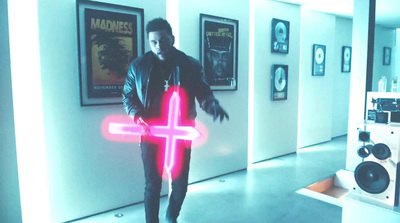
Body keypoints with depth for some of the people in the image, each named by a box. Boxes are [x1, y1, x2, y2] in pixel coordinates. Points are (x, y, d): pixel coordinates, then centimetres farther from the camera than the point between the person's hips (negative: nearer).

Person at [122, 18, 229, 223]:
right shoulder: (138, 66, 0)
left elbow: (203, 94, -1)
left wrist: (213, 106, -24)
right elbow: (127, 96, 6)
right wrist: (137, 115, -14)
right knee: (152, 184, 7)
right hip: (151, 134, 0)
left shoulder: (191, 66, -2)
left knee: (180, 184, 10)